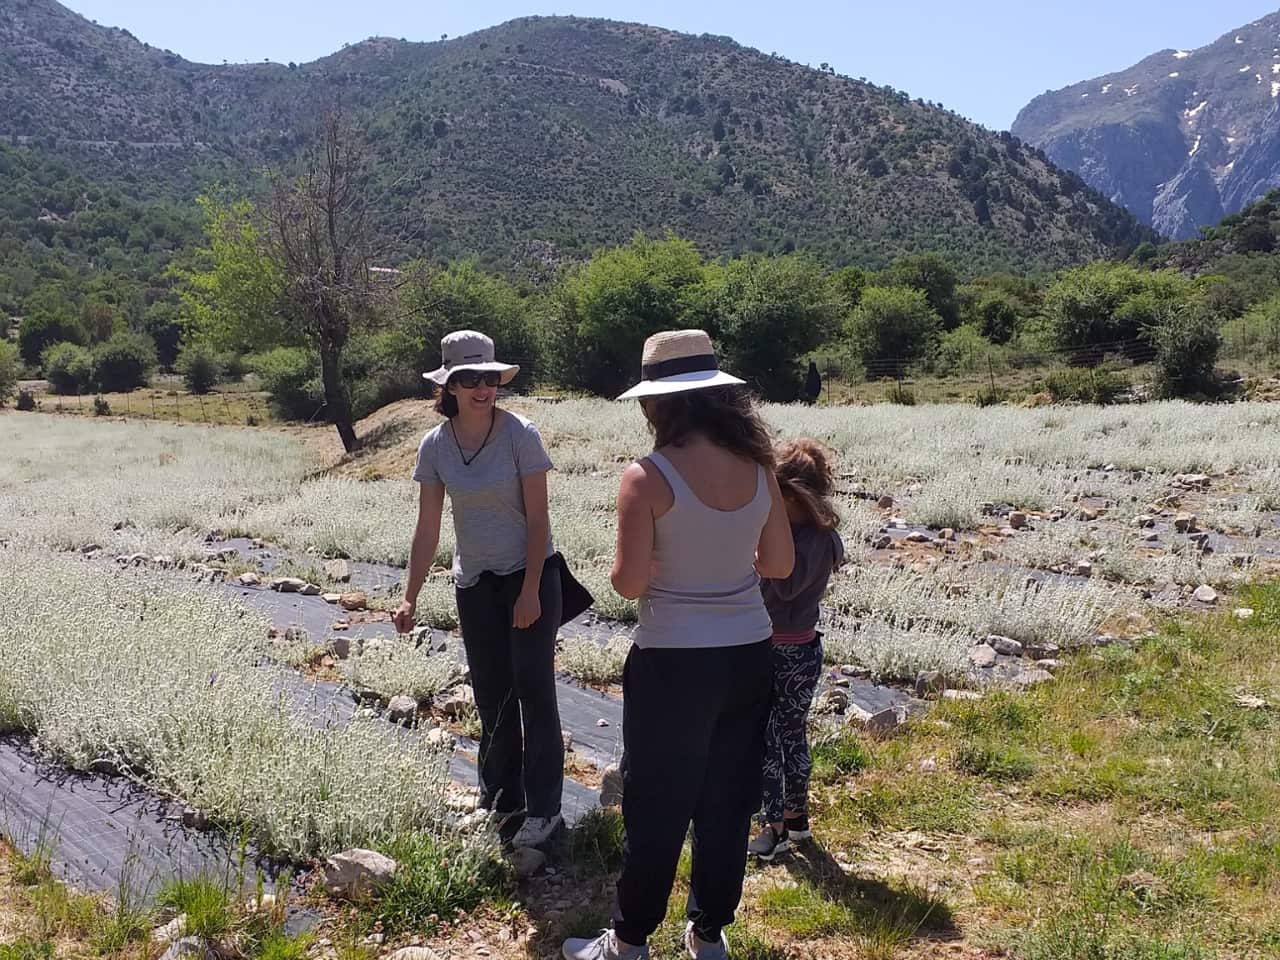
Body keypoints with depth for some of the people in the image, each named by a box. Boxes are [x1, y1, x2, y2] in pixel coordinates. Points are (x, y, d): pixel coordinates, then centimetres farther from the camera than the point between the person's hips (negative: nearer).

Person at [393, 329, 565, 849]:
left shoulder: (520, 434, -14)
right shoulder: (435, 445, -3)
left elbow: (538, 518, -14)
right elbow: (427, 529, 1)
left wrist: (530, 591, -17)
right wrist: (410, 597, -2)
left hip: (530, 575, -4)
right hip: (474, 581, 4)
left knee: (533, 687, -1)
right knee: (491, 692, 13)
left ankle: (542, 807, 12)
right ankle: (500, 798, 30)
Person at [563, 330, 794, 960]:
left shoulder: (647, 477, -18)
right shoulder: (757, 466, -2)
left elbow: (629, 583, -17)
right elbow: (780, 563, 5)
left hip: (674, 663, -5)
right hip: (749, 655, 5)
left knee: (656, 809, 12)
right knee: (728, 802, 19)